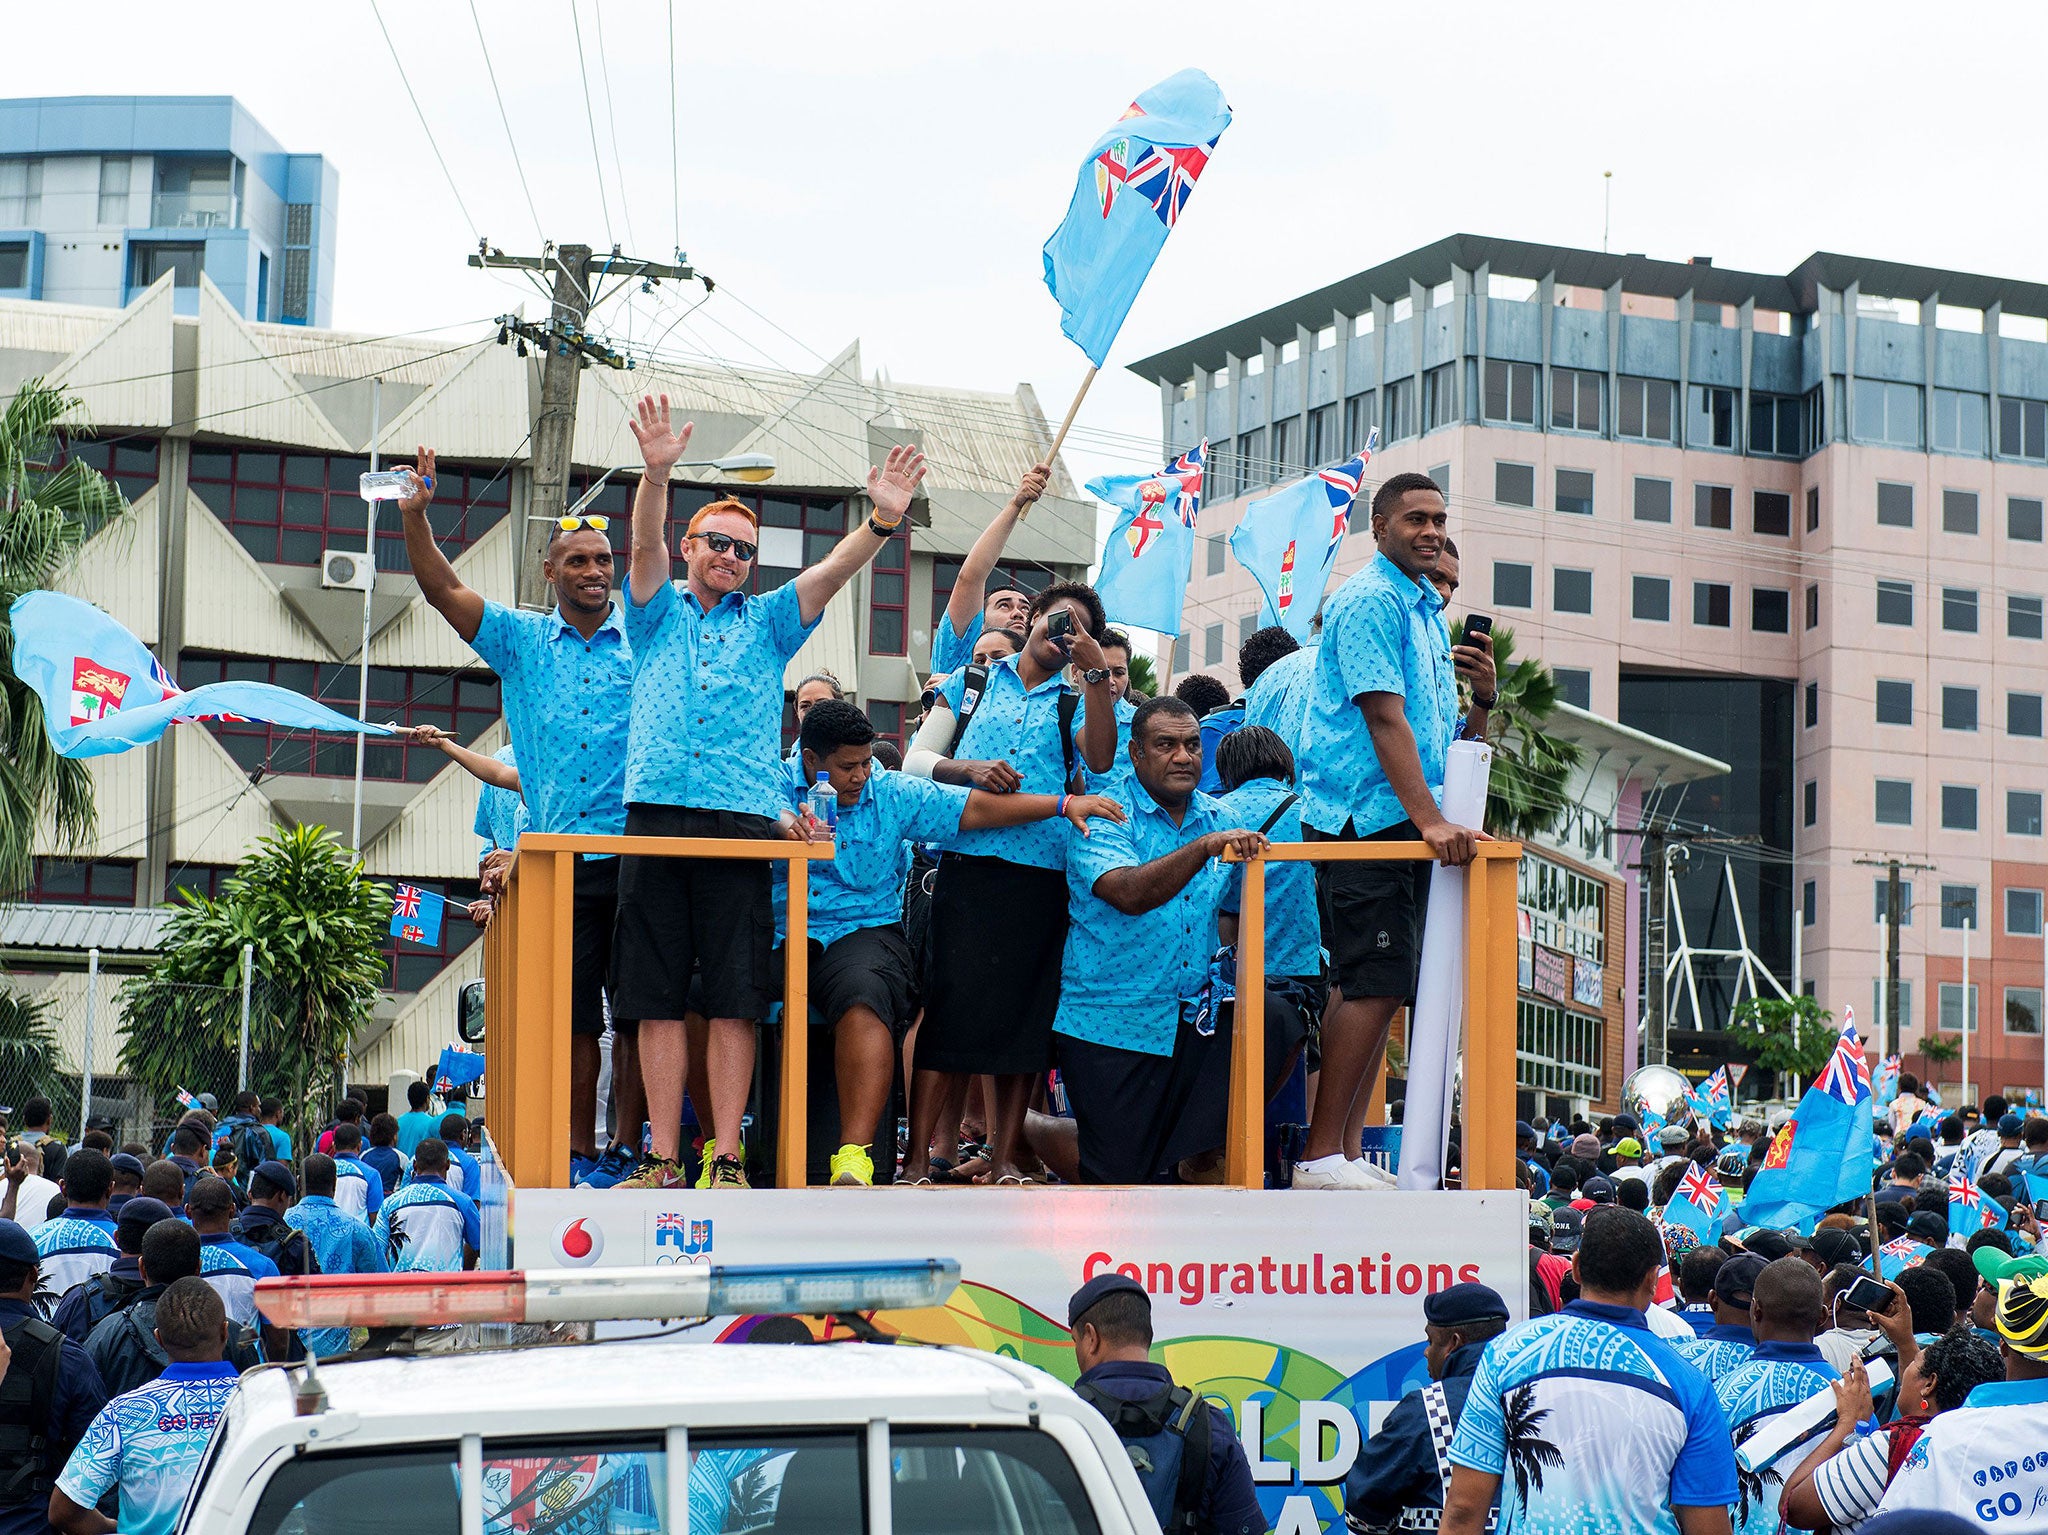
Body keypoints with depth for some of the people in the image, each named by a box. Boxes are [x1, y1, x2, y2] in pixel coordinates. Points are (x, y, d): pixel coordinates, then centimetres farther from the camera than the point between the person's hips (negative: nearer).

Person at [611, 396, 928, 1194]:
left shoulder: (767, 622, 19)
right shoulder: (658, 614, 17)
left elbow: (831, 570, 4)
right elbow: (646, 545, -1)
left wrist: (883, 520, -14)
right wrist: (656, 474, -20)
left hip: (742, 823, 0)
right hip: (656, 815, 0)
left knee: (733, 1000, -4)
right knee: (657, 996, -1)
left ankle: (727, 1159, -3)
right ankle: (664, 1161, 1)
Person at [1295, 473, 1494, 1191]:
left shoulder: (1426, 609, 22)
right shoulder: (1370, 600, -8)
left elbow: (1449, 739, 23)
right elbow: (1384, 718, -18)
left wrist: (1482, 698, 2)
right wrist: (1430, 820, -24)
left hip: (1404, 824, 10)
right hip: (1366, 819, -10)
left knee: (1376, 987, 8)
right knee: (1375, 984, -14)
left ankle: (1344, 1152, 11)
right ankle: (1322, 1157, -13)